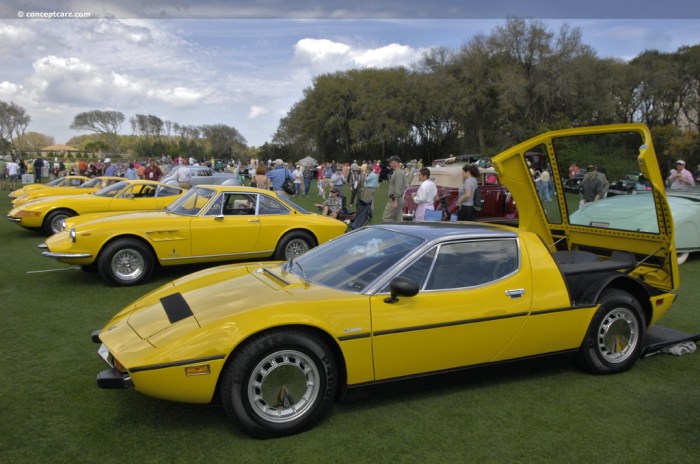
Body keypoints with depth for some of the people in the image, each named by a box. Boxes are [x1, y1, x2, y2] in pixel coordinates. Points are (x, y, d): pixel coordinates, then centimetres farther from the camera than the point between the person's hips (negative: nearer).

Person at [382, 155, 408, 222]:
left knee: (386, 218, -9)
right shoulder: (399, 172, 16)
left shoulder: (398, 173, -15)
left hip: (395, 199, -10)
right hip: (397, 199, 10)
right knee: (398, 220, 11)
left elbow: (398, 188, -22)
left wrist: (395, 201, -25)